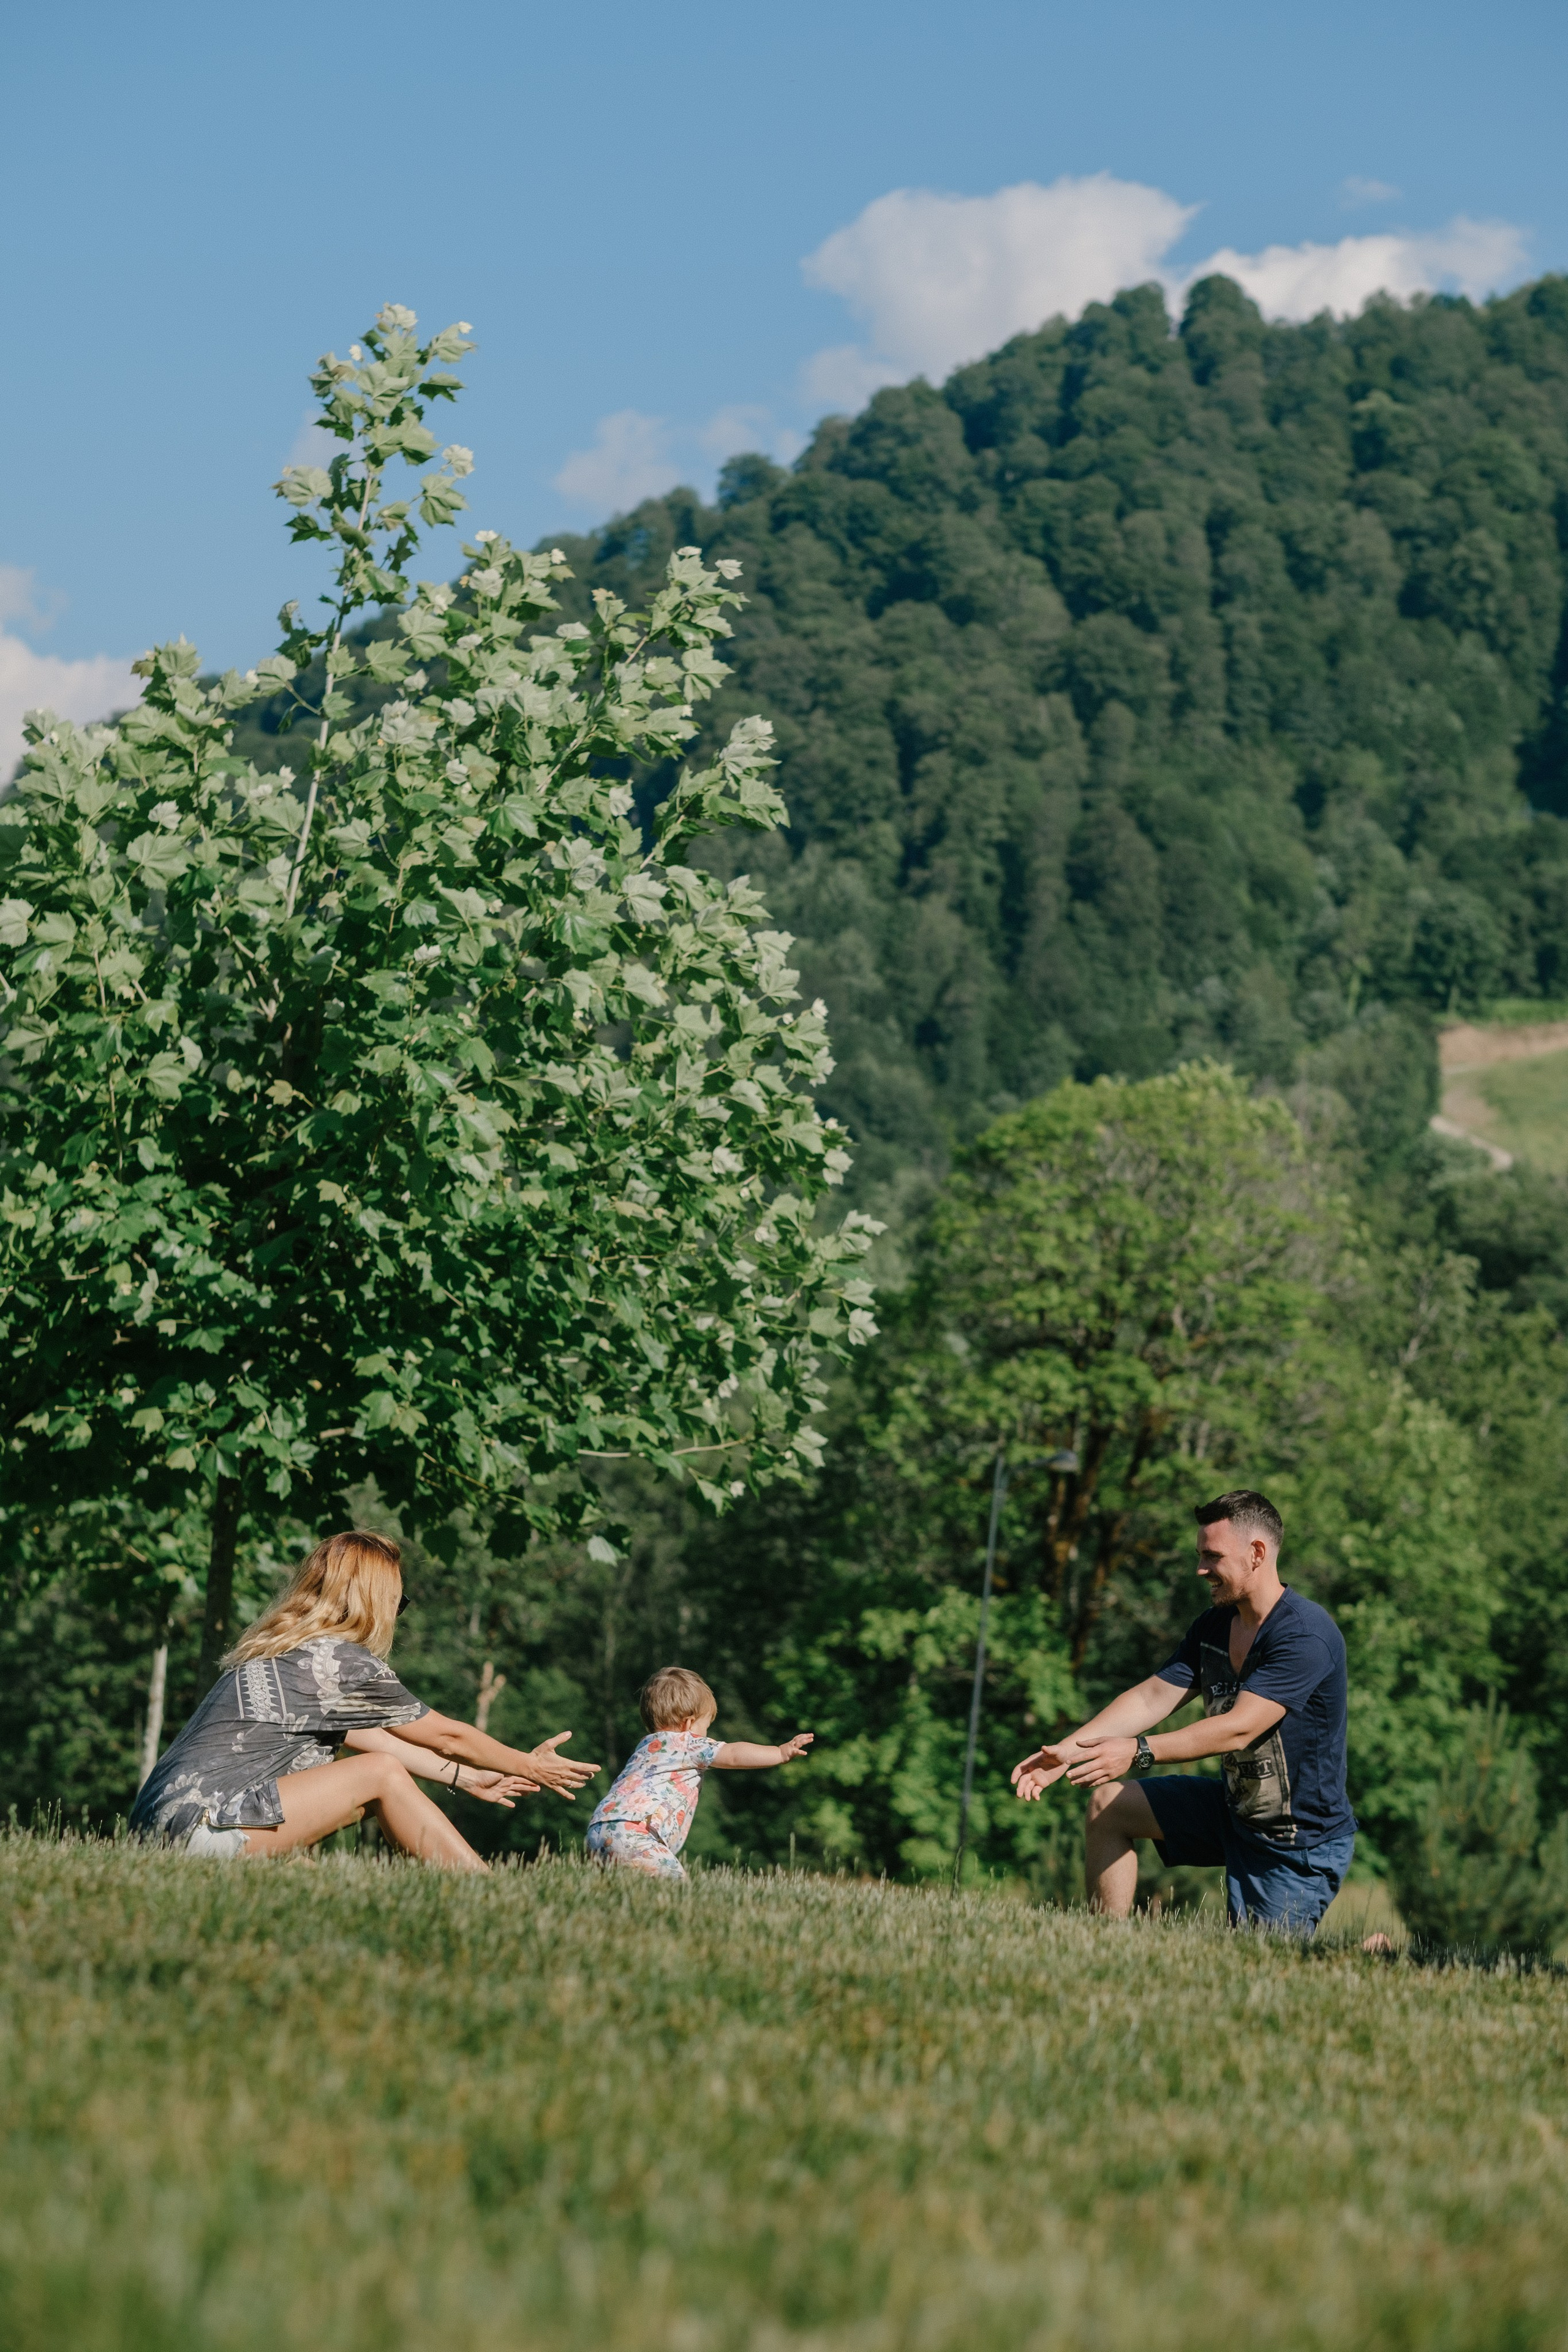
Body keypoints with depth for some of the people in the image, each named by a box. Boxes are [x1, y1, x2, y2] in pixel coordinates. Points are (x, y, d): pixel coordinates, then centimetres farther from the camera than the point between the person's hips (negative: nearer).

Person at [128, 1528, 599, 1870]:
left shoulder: (276, 1652, 19)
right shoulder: (345, 1662, -6)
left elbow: (371, 1737, 26)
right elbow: (446, 1737, 6)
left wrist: (467, 1778, 30)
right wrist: (529, 1767, 20)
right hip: (198, 1826, -9)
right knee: (383, 1775, -5)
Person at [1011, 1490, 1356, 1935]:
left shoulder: (1307, 1635, -25)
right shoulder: (1213, 1627, 3)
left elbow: (1239, 1728, -32)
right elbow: (1154, 1697, -2)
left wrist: (1138, 1752, -40)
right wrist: (1068, 1750, -15)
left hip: (1300, 1841, -8)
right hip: (1234, 1809, 8)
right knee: (1109, 1803, 3)